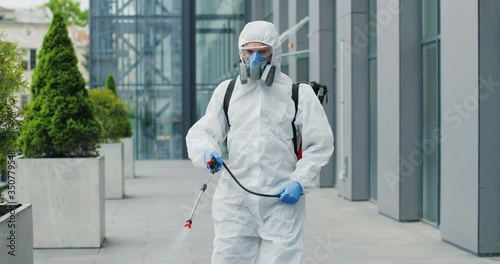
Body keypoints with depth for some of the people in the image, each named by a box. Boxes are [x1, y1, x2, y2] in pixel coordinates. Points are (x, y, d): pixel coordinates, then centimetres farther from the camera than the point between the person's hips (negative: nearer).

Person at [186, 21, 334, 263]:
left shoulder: (299, 94, 4)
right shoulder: (226, 91, 12)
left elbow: (319, 144, 4)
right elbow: (201, 133, 10)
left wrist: (299, 182, -9)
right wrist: (207, 151, -13)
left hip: (282, 201, -2)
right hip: (235, 200, 2)